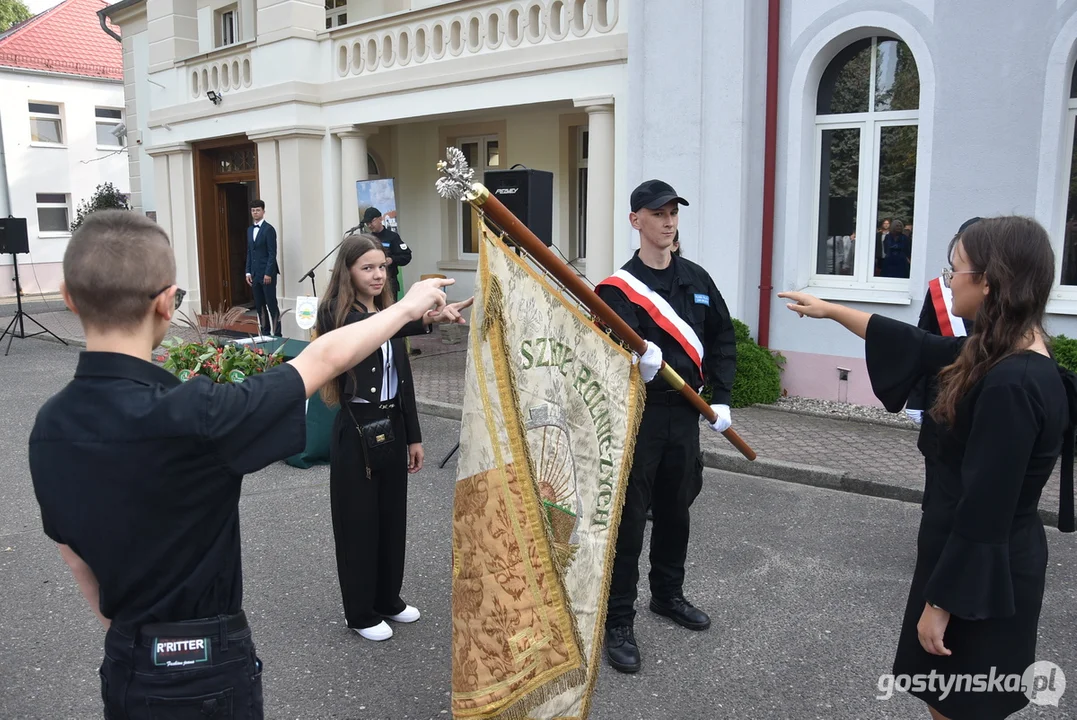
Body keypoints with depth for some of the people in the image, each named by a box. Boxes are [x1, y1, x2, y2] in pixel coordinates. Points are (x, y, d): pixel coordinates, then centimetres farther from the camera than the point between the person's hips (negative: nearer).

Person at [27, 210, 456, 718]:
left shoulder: (49, 425, -7)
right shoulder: (185, 417, -30)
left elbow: (71, 551, 7)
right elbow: (322, 359, -19)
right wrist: (408, 307, -4)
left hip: (124, 664, 7)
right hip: (205, 673, -6)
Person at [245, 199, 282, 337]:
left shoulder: (269, 229, -7)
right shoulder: (250, 230, 15)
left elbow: (272, 253, -12)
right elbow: (249, 252, 17)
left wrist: (268, 273, -16)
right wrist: (248, 272, 9)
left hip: (267, 273, -7)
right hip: (255, 274, 7)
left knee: (272, 305, -5)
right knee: (259, 306, 8)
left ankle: (276, 334, -1)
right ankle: (264, 333, 13)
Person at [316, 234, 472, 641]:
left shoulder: (390, 314, 8)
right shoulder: (335, 314, -12)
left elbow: (404, 378, 11)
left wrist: (413, 436, 10)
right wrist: (430, 319, -50)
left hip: (392, 427, 7)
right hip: (357, 431, -6)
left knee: (392, 516, 16)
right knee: (358, 521, 5)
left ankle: (388, 599, 33)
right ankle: (361, 612, 21)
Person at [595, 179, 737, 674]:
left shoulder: (696, 279, 8)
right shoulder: (619, 287, -8)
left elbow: (723, 339, 13)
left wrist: (721, 398, 5)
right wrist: (637, 354, -49)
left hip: (685, 411, 5)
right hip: (637, 413, -5)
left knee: (675, 510, 18)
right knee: (628, 518, -2)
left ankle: (668, 594, 38)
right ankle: (618, 622, 10)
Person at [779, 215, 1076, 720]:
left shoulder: (1012, 385, -28)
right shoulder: (1002, 356, 2)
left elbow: (985, 512, -26)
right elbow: (917, 347, 16)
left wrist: (941, 603, -18)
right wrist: (831, 310, 23)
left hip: (981, 573, -9)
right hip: (975, 559, 9)